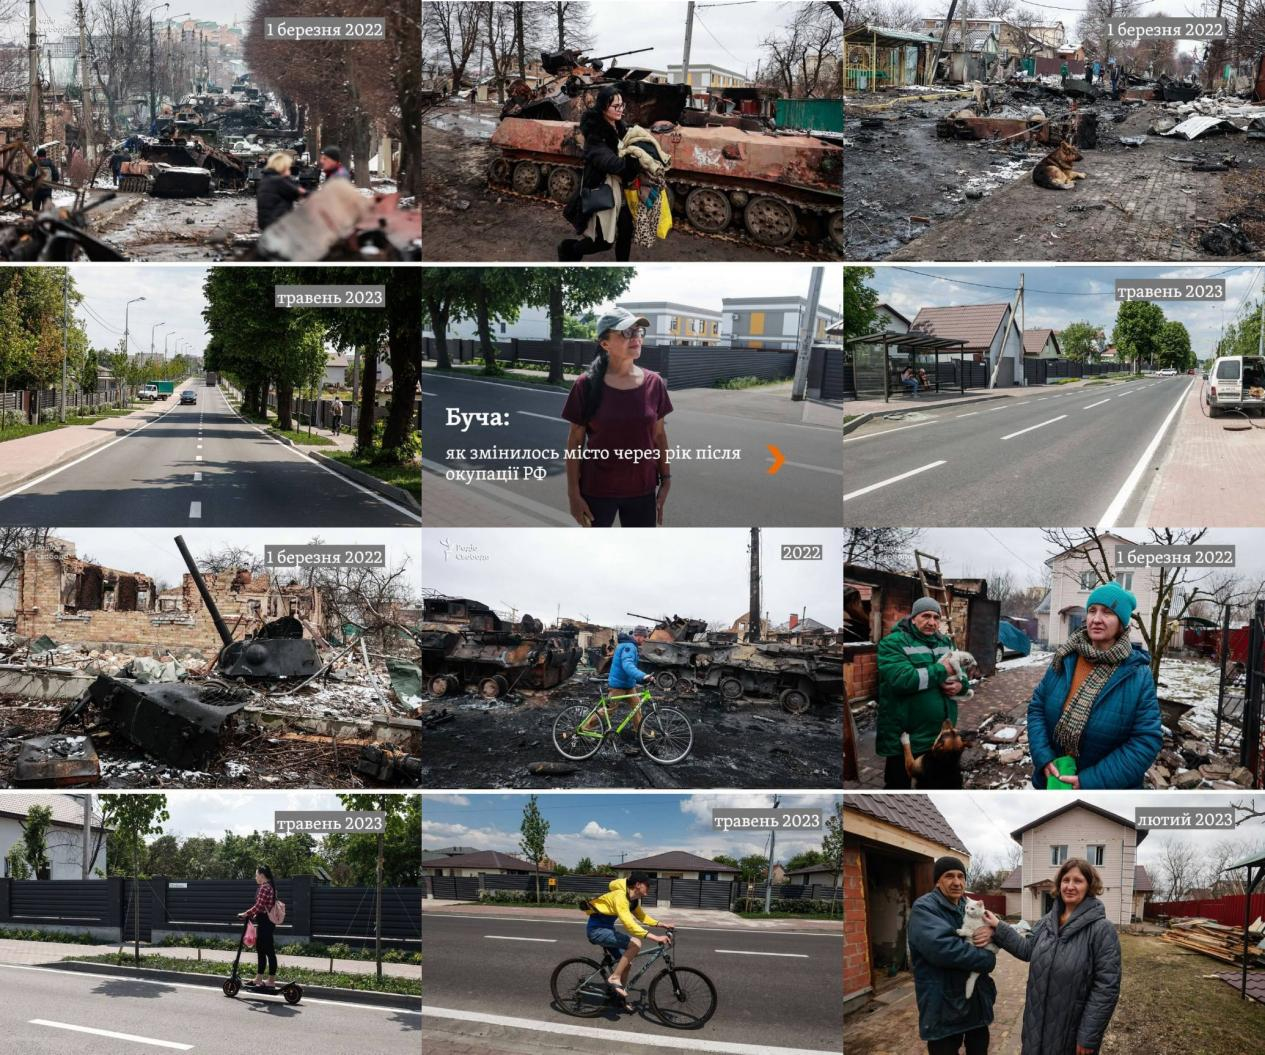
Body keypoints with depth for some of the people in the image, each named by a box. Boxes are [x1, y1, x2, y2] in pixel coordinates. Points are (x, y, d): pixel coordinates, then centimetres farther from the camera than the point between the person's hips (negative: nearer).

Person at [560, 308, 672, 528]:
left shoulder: (654, 383, -2)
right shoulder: (587, 385, -10)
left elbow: (659, 435, 7)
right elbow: (575, 442, -6)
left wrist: (666, 481, 6)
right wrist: (574, 493, -8)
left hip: (642, 491, 3)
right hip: (597, 491, -2)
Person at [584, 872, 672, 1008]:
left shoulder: (633, 899, 6)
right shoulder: (620, 896, -26)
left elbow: (641, 916, 19)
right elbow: (628, 923, -37)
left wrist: (661, 924, 4)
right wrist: (654, 937, -43)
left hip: (606, 929, 10)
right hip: (597, 930, -10)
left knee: (626, 962, 10)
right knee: (635, 944, -23)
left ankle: (619, 995, 25)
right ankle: (614, 978, -16)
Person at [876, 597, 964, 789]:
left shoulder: (946, 643, 11)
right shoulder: (893, 643, -11)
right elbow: (902, 679, -25)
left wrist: (960, 684, -10)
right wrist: (942, 670, -20)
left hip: (940, 735, 7)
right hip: (904, 737, -7)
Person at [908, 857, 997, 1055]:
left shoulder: (969, 908, 15)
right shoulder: (924, 908, -13)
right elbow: (942, 947, -29)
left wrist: (991, 932, -14)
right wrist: (987, 959, -19)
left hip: (977, 1001, 8)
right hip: (944, 1007, -8)